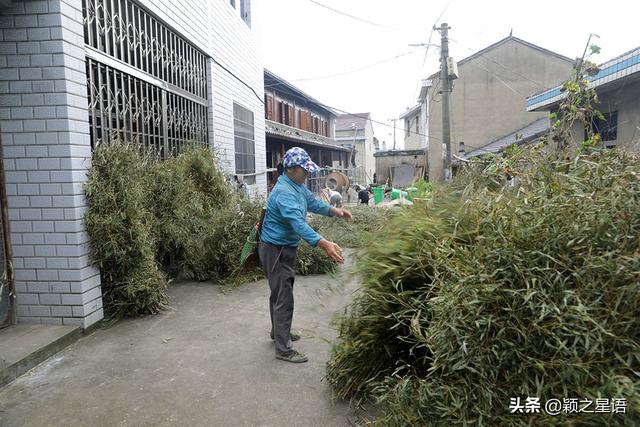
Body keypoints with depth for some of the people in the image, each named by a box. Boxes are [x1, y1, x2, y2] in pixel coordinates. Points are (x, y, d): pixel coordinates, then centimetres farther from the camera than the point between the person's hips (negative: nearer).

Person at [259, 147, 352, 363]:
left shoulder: (298, 185, 5)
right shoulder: (284, 193, -28)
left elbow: (313, 202, 14)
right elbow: (299, 223, -40)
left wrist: (335, 211, -3)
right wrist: (324, 244, -50)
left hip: (285, 249, 10)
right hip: (276, 251, -10)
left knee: (280, 293, 23)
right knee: (284, 299, -5)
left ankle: (278, 332, 40)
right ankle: (283, 350, 4)